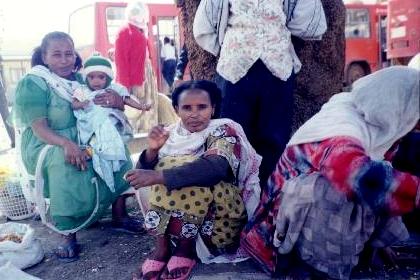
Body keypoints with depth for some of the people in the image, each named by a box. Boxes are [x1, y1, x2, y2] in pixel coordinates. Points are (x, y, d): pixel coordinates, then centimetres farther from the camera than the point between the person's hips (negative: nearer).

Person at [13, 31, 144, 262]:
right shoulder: (32, 84, -8)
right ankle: (68, 234, -23)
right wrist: (66, 144, -38)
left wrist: (116, 100, -18)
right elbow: (39, 128, -19)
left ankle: (119, 215, -4)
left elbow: (120, 105, 8)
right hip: (46, 145, -5)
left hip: (83, 140, 6)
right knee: (67, 163, -35)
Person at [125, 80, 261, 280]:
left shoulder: (223, 130, -10)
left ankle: (185, 248, -15)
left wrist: (158, 176, -38)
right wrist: (152, 151, -22)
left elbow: (216, 166, -32)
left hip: (222, 215, -4)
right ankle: (161, 247, -14)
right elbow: (143, 175, -2)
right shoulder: (171, 134, 4)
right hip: (178, 215, 4)